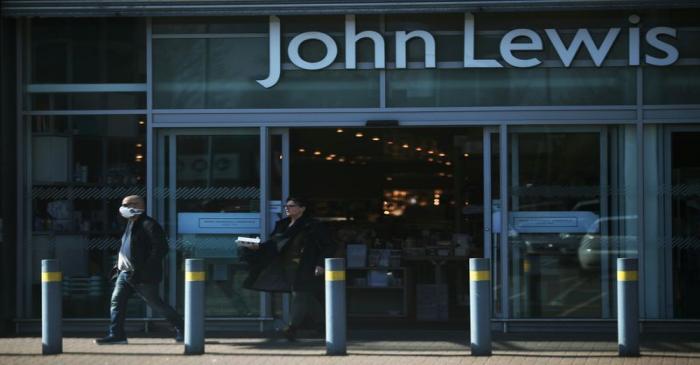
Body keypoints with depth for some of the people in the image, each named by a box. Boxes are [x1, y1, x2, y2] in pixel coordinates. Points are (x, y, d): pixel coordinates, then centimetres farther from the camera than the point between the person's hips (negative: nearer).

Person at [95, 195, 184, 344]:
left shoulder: (149, 225, -16)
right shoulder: (131, 224, 14)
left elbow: (161, 248, -21)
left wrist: (143, 269, -25)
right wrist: (119, 265, 17)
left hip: (144, 276, -9)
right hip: (126, 273, 9)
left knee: (156, 303, 1)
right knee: (116, 300, -1)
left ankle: (181, 329, 16)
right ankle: (116, 334, 1)